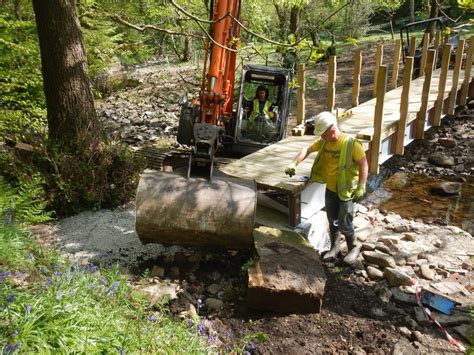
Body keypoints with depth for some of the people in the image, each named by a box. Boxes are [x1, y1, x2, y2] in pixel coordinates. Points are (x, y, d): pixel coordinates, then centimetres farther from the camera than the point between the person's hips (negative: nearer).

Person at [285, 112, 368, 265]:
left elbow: (363, 164, -17)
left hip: (346, 190, -6)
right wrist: (294, 163, -9)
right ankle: (335, 248, 32)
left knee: (344, 223, -1)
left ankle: (353, 248, 23)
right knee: (332, 221, 15)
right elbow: (307, 150, 5)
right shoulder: (323, 141, -3)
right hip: (330, 189, 6)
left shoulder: (351, 143, -21)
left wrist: (361, 187, -22)